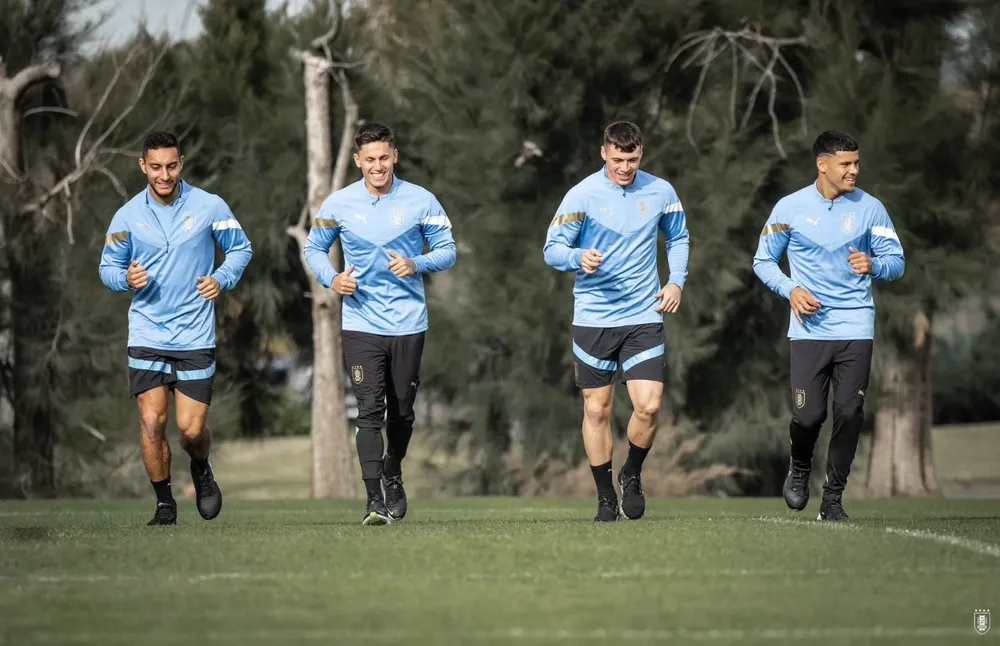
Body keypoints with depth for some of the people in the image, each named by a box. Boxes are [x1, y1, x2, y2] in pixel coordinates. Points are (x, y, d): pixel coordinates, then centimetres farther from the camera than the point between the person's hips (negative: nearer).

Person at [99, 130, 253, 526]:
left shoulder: (209, 207, -2)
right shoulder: (127, 216, 1)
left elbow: (241, 248, 11)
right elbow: (108, 267, 10)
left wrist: (222, 279, -8)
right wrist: (126, 278, -12)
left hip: (195, 335, -1)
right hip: (147, 335, 1)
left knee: (191, 427, -4)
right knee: (151, 422, -8)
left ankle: (201, 471, 30)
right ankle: (164, 503, 9)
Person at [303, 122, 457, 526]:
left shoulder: (421, 201, -1)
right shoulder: (338, 204, 1)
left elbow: (447, 250, 4)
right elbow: (313, 248, 13)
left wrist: (416, 264, -16)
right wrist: (331, 279, -7)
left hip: (409, 323, 1)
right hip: (361, 323, -1)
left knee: (402, 412, 11)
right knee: (370, 410, -12)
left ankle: (393, 476, 38)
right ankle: (374, 500, -13)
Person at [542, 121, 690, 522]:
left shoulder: (660, 192, 2)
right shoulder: (582, 195, -6)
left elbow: (678, 237, 19)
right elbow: (552, 249, -5)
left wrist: (676, 281, 5)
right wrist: (578, 258, -26)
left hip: (644, 316, 1)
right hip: (593, 318, -1)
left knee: (649, 406, -11)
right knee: (597, 409, 3)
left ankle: (632, 475, 17)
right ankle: (605, 497, 16)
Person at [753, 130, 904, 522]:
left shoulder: (870, 208, 3)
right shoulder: (790, 208, 1)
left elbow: (896, 261, 8)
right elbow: (763, 261, 10)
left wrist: (873, 265, -15)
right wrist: (791, 290, -8)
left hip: (856, 327, 1)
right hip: (810, 325, -1)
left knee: (850, 413, -5)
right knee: (808, 414, -9)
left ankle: (833, 499, 8)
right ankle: (799, 469, 24)